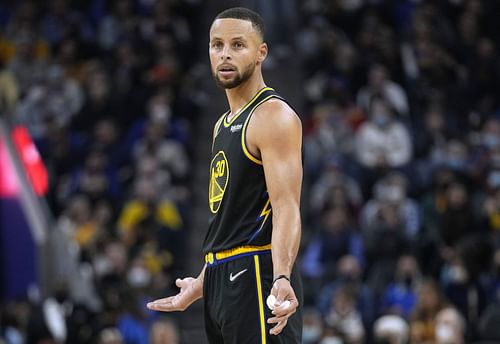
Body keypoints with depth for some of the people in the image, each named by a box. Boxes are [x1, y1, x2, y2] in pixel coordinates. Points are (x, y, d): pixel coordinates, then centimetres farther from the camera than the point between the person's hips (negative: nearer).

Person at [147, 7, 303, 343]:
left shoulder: (274, 116, -10)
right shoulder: (225, 124, 19)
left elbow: (286, 208, -21)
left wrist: (282, 279, -34)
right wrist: (201, 285, 29)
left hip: (258, 277, -10)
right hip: (222, 278, 10)